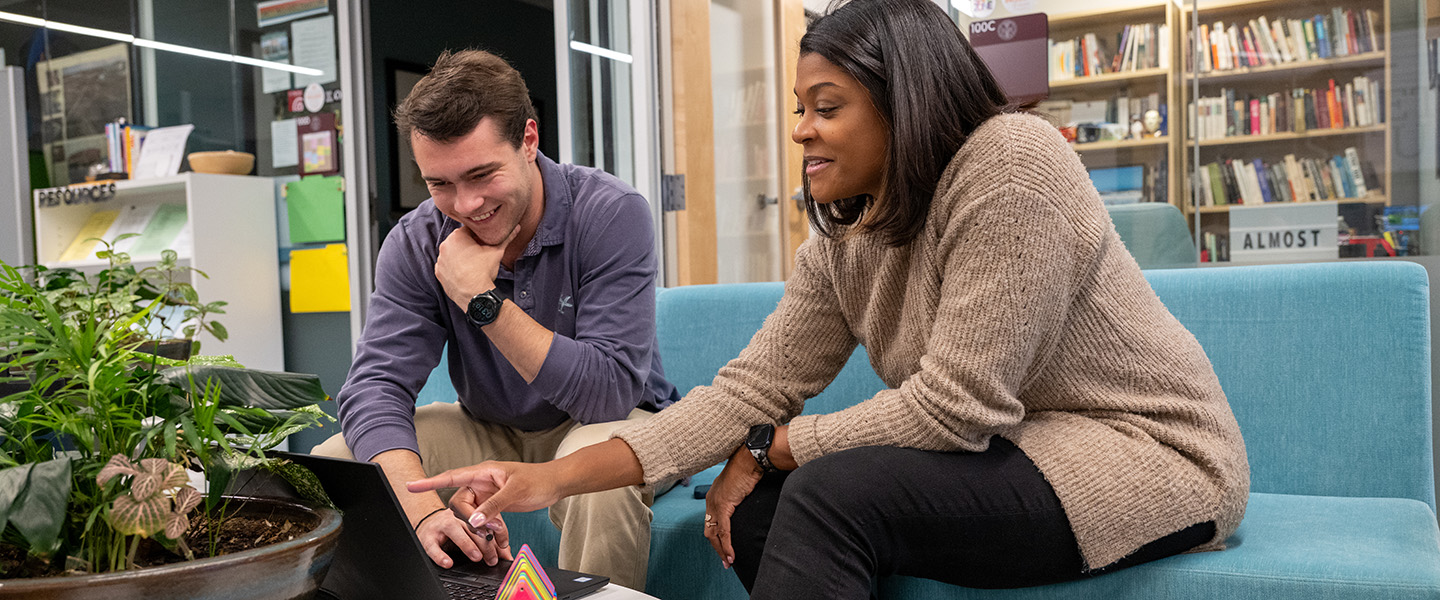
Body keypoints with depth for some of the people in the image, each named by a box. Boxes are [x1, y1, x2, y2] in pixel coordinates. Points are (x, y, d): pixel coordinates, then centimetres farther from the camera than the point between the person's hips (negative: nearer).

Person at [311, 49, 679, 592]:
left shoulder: (611, 214, -23)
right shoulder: (416, 243, -11)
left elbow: (610, 391, -29)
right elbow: (375, 386, -21)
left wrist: (482, 300, -32)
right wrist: (424, 506, -40)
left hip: (606, 423, -4)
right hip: (488, 431, 4)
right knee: (329, 466, -13)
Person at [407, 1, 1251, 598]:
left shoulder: (1010, 164, -22)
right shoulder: (843, 241, 2)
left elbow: (953, 407, -25)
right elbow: (751, 388, -4)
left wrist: (769, 451, -12)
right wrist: (558, 477, -11)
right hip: (1010, 454, 7)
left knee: (834, 490, -26)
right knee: (757, 512, -3)